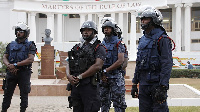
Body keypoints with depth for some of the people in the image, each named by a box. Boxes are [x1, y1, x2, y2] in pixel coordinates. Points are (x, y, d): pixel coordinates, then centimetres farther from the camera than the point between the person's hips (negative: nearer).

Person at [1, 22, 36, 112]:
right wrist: (9, 66, -13)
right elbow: (4, 58, 9)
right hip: (11, 72, 3)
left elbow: (30, 59, -13)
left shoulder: (30, 45, 0)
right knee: (7, 93, 4)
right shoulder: (11, 45, 14)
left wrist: (15, 65, -18)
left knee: (24, 94, 1)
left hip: (24, 73, -3)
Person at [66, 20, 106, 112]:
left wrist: (80, 77, -14)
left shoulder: (99, 48, -1)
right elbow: (69, 64, 16)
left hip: (89, 85, -6)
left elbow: (97, 66, -14)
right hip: (75, 84, 6)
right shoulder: (77, 47, 19)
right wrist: (69, 75, -6)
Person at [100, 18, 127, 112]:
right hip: (103, 77, 6)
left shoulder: (118, 43, -3)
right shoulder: (102, 44, 14)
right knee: (104, 103, 9)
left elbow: (120, 61, -13)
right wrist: (101, 74, -2)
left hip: (115, 77, -6)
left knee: (118, 103, -4)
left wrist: (105, 70, -14)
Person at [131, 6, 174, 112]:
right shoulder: (143, 39, 16)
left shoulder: (162, 39, -9)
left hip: (156, 82, -7)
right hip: (143, 83, 8)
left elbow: (167, 64, -16)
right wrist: (134, 83, 17)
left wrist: (162, 87, -22)